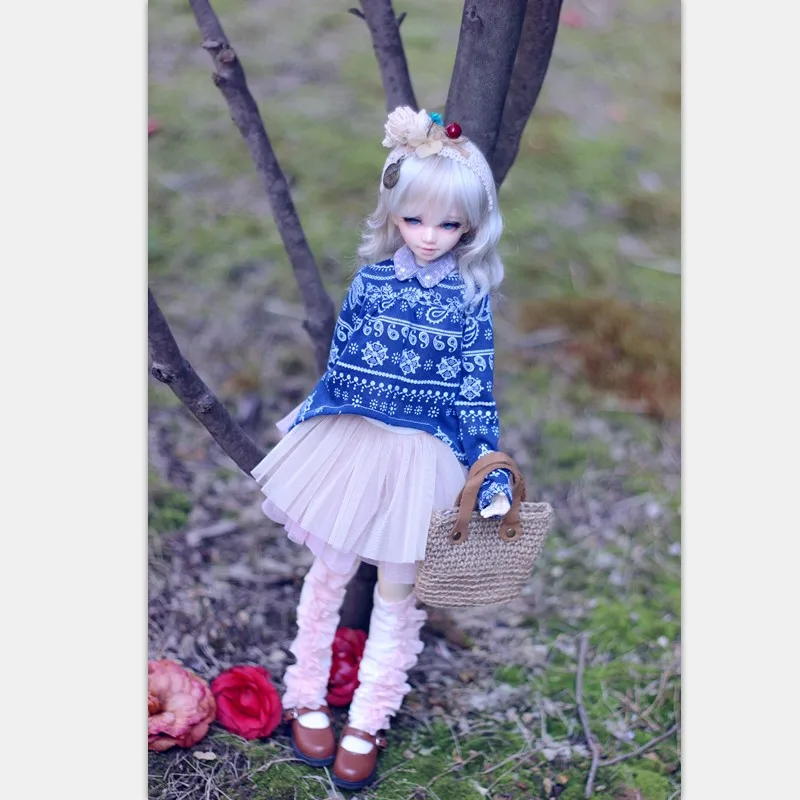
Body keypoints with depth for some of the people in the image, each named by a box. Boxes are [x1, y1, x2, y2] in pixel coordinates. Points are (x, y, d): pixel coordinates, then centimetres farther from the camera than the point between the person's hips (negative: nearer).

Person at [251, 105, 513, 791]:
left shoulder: (469, 300, -8)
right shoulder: (371, 280, -3)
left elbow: (476, 393, -5)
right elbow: (340, 363, 7)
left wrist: (491, 475, -8)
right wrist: (303, 420, 14)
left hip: (422, 454, -2)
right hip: (350, 442, 2)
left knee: (398, 587, 9)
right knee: (330, 572, 13)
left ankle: (366, 722, 25)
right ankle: (308, 700, 32)